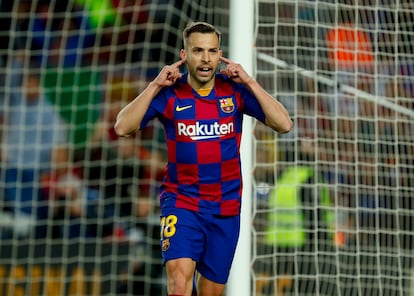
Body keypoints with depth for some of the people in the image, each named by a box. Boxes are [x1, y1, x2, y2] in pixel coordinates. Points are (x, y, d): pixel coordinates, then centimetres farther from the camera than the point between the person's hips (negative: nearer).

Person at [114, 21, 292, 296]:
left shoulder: (235, 90, -3)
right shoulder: (169, 93, -6)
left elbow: (284, 124, -11)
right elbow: (123, 127, -15)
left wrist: (250, 82, -16)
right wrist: (155, 86, -18)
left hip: (226, 207, 2)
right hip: (182, 202, -2)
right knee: (179, 274, -26)